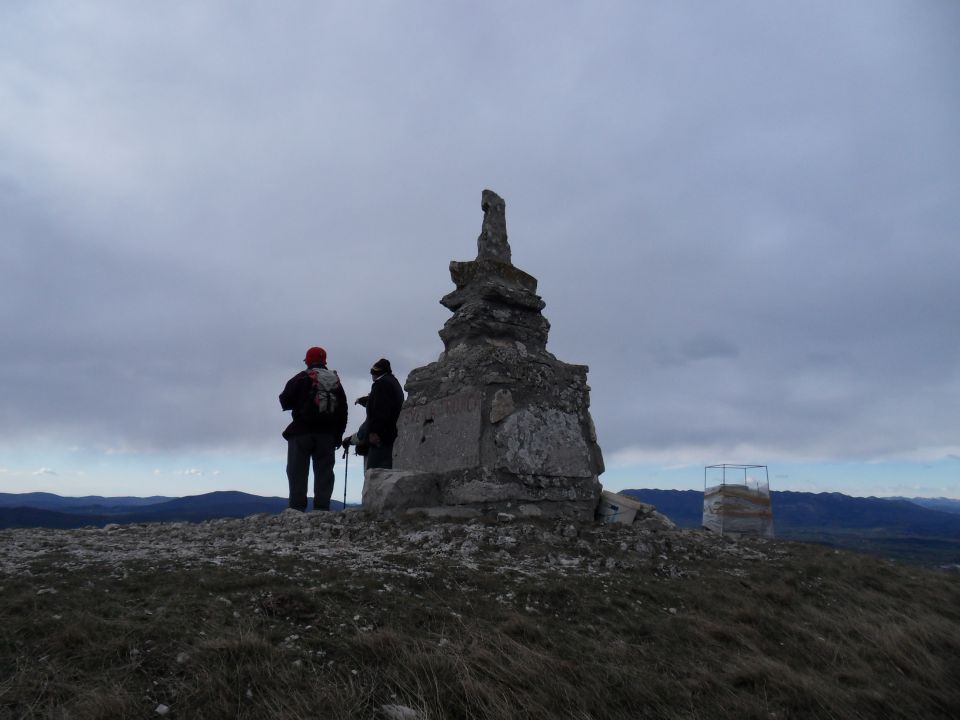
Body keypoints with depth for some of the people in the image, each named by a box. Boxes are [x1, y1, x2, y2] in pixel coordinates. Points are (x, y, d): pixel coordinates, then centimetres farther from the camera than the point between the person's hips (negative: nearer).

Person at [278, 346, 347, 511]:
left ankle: (297, 508, -4)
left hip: (302, 432, -3)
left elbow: (285, 401, -4)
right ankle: (322, 508, 2)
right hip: (327, 434, 4)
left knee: (298, 472, 1)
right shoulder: (336, 381, 11)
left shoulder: (301, 378, -3)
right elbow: (343, 411, 10)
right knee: (324, 471, 6)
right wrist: (338, 435, 13)